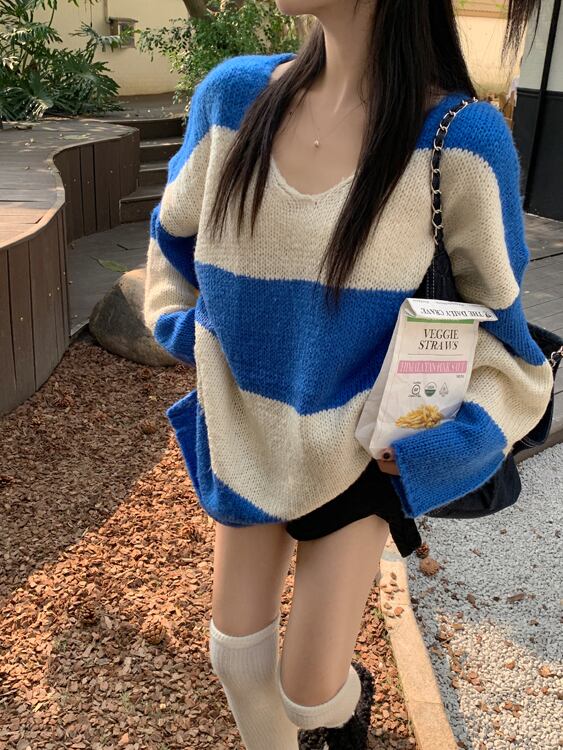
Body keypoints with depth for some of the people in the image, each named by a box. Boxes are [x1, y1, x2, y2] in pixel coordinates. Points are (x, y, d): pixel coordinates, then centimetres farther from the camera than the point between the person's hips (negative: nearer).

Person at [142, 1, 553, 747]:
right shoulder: (233, 95, -10)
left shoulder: (460, 140, -22)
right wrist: (187, 331, -1)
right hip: (247, 440, 4)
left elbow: (506, 333, -9)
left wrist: (438, 444, -20)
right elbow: (174, 236, 10)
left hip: (359, 454, -3)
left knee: (309, 690, 7)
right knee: (236, 654, 13)